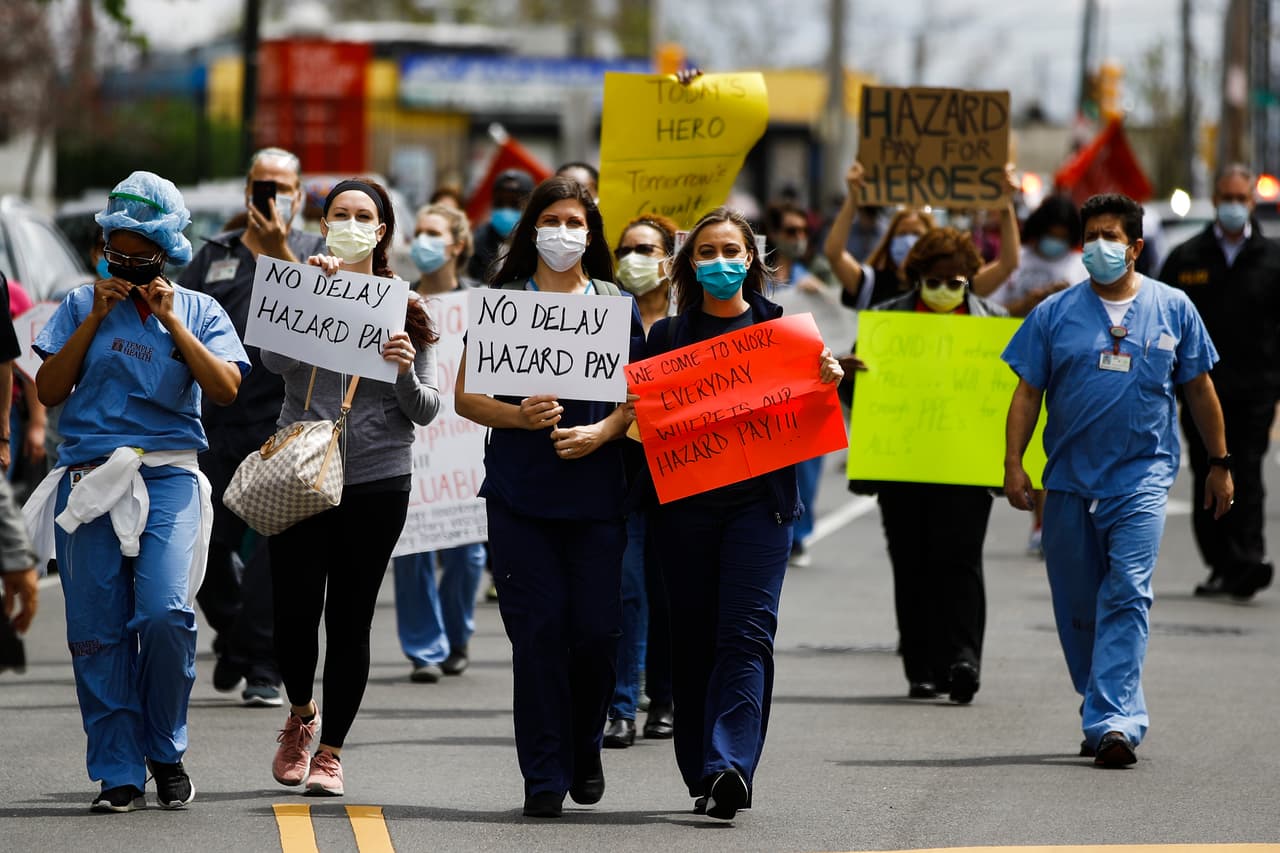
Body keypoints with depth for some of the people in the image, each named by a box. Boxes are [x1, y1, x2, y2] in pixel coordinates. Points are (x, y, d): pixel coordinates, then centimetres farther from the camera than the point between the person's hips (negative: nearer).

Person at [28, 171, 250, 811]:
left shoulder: (199, 312, 11)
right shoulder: (83, 306, 13)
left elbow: (226, 388, -4)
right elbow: (48, 391, 4)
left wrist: (170, 320, -7)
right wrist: (95, 319, -2)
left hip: (168, 477, -1)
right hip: (90, 480, 2)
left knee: (164, 613, -18)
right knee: (96, 628, -4)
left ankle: (165, 751, 2)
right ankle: (117, 773, 2)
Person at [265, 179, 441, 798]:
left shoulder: (403, 309, 7)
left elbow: (426, 410, 6)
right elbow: (274, 359, -14)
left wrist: (407, 372, -14)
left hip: (378, 480, 0)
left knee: (350, 618, 1)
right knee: (294, 611, -2)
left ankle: (330, 751, 11)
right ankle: (301, 713, 28)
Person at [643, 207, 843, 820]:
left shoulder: (782, 326, 8)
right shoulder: (668, 335, 10)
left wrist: (828, 380, -12)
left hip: (759, 500, -2)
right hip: (684, 503, 2)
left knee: (745, 634, -13)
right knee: (693, 639, 3)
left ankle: (729, 767, -23)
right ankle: (702, 776, 11)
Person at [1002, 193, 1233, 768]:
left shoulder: (1173, 309, 5)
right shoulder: (1055, 314, 5)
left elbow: (1199, 390, 13)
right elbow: (1027, 393, 4)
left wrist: (1219, 464, 14)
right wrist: (1013, 464, -6)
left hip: (1141, 479, -2)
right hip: (1070, 482, 2)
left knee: (1127, 597, -15)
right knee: (1078, 608, 7)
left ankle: (1111, 721, -21)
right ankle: (1113, 713, 24)